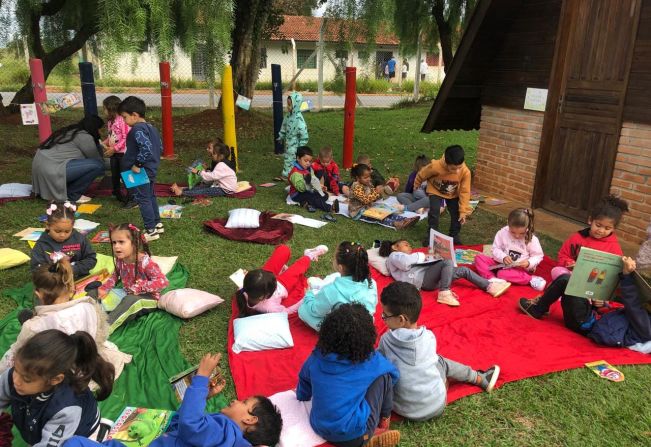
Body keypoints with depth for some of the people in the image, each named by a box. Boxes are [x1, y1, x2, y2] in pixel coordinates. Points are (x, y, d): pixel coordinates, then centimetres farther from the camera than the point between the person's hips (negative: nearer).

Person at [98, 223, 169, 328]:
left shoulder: (145, 262, -23)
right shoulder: (119, 260, -4)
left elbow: (163, 281, -28)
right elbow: (115, 276, 15)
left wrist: (140, 286, -30)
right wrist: (104, 289, -2)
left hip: (149, 299, -7)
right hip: (129, 296, 7)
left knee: (130, 301, -38)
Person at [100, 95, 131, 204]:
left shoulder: (123, 120, -19)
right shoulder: (110, 122, 8)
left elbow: (126, 138, -23)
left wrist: (114, 148, -21)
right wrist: (103, 144, 3)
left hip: (123, 153, -9)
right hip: (114, 153, 9)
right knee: (114, 175, 17)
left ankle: (130, 198, 5)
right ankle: (117, 194, 32)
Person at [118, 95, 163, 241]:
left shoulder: (137, 129, -20)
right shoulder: (151, 127, 9)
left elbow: (146, 148, -32)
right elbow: (160, 146, 16)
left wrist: (137, 164, -23)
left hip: (141, 172, -10)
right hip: (151, 169, 10)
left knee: (143, 199, -1)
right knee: (150, 197, 20)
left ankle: (151, 231, 5)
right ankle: (157, 224, 30)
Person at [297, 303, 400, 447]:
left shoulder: (316, 357, -3)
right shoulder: (370, 360, -11)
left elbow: (302, 395, 14)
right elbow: (394, 373, 12)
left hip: (319, 429, 4)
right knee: (383, 376, 4)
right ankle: (383, 426, 23)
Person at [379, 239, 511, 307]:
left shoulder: (405, 257, 38)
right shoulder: (393, 256, 11)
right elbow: (405, 263, -13)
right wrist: (421, 256, 1)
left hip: (429, 278, 9)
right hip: (421, 278, -9)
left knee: (464, 270, 4)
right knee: (448, 262, -30)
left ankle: (490, 286, 2)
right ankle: (444, 293, -31)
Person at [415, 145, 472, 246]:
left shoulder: (465, 172, -34)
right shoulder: (435, 166, -40)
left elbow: (465, 192, -22)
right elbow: (422, 174, -16)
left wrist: (463, 211, -20)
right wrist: (416, 184, 3)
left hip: (453, 194, 2)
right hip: (436, 191, -2)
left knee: (456, 214, -4)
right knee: (434, 212, -15)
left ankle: (454, 235, 19)